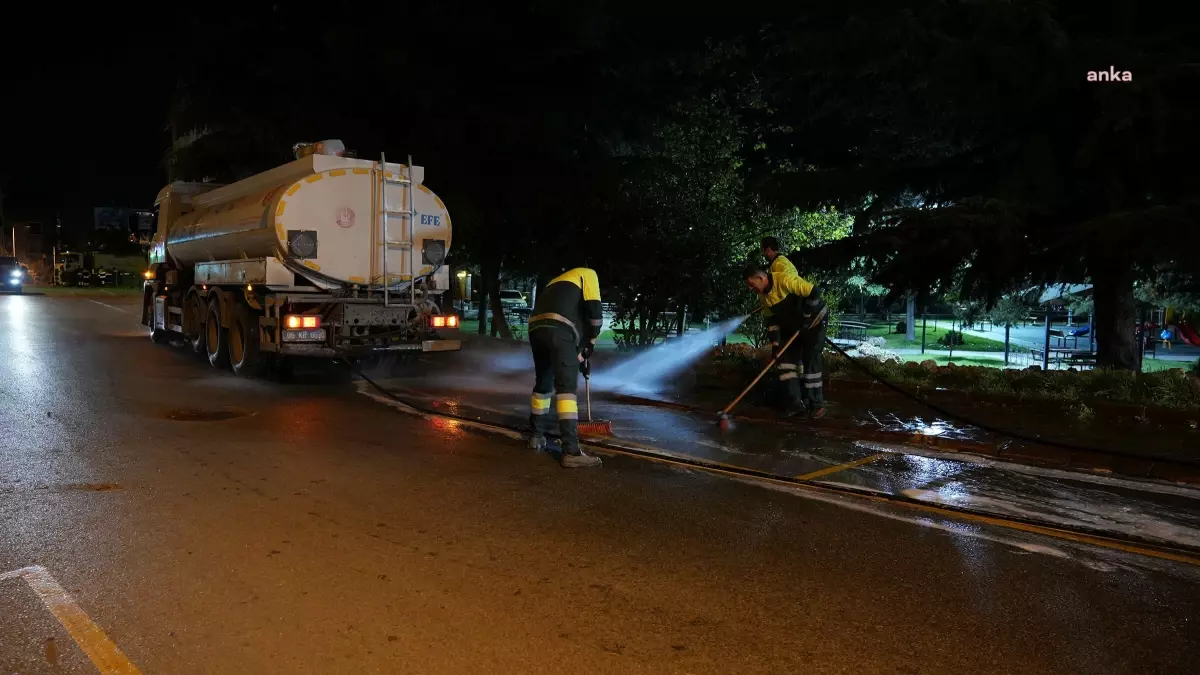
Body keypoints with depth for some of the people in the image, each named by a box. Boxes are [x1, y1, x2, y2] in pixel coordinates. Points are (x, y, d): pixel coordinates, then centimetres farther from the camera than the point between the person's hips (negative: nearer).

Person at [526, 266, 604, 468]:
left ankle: (537, 435, 36)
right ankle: (571, 452, -15)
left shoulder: (556, 283, 40)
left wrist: (578, 356, 39)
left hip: (535, 329, 7)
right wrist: (591, 342, 13)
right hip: (557, 329, -7)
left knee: (543, 384, 24)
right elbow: (593, 310, 0)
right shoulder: (587, 274, 18)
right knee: (566, 388, -10)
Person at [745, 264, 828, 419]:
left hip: (814, 321, -8)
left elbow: (814, 292, -31)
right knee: (785, 358, 1)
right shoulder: (763, 296, -3)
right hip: (792, 327, 8)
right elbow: (771, 319, 3)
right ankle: (795, 402, 4)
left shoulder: (784, 279, -30)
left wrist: (806, 316, -25)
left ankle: (817, 404, 0)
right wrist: (775, 342, -8)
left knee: (811, 361, -10)